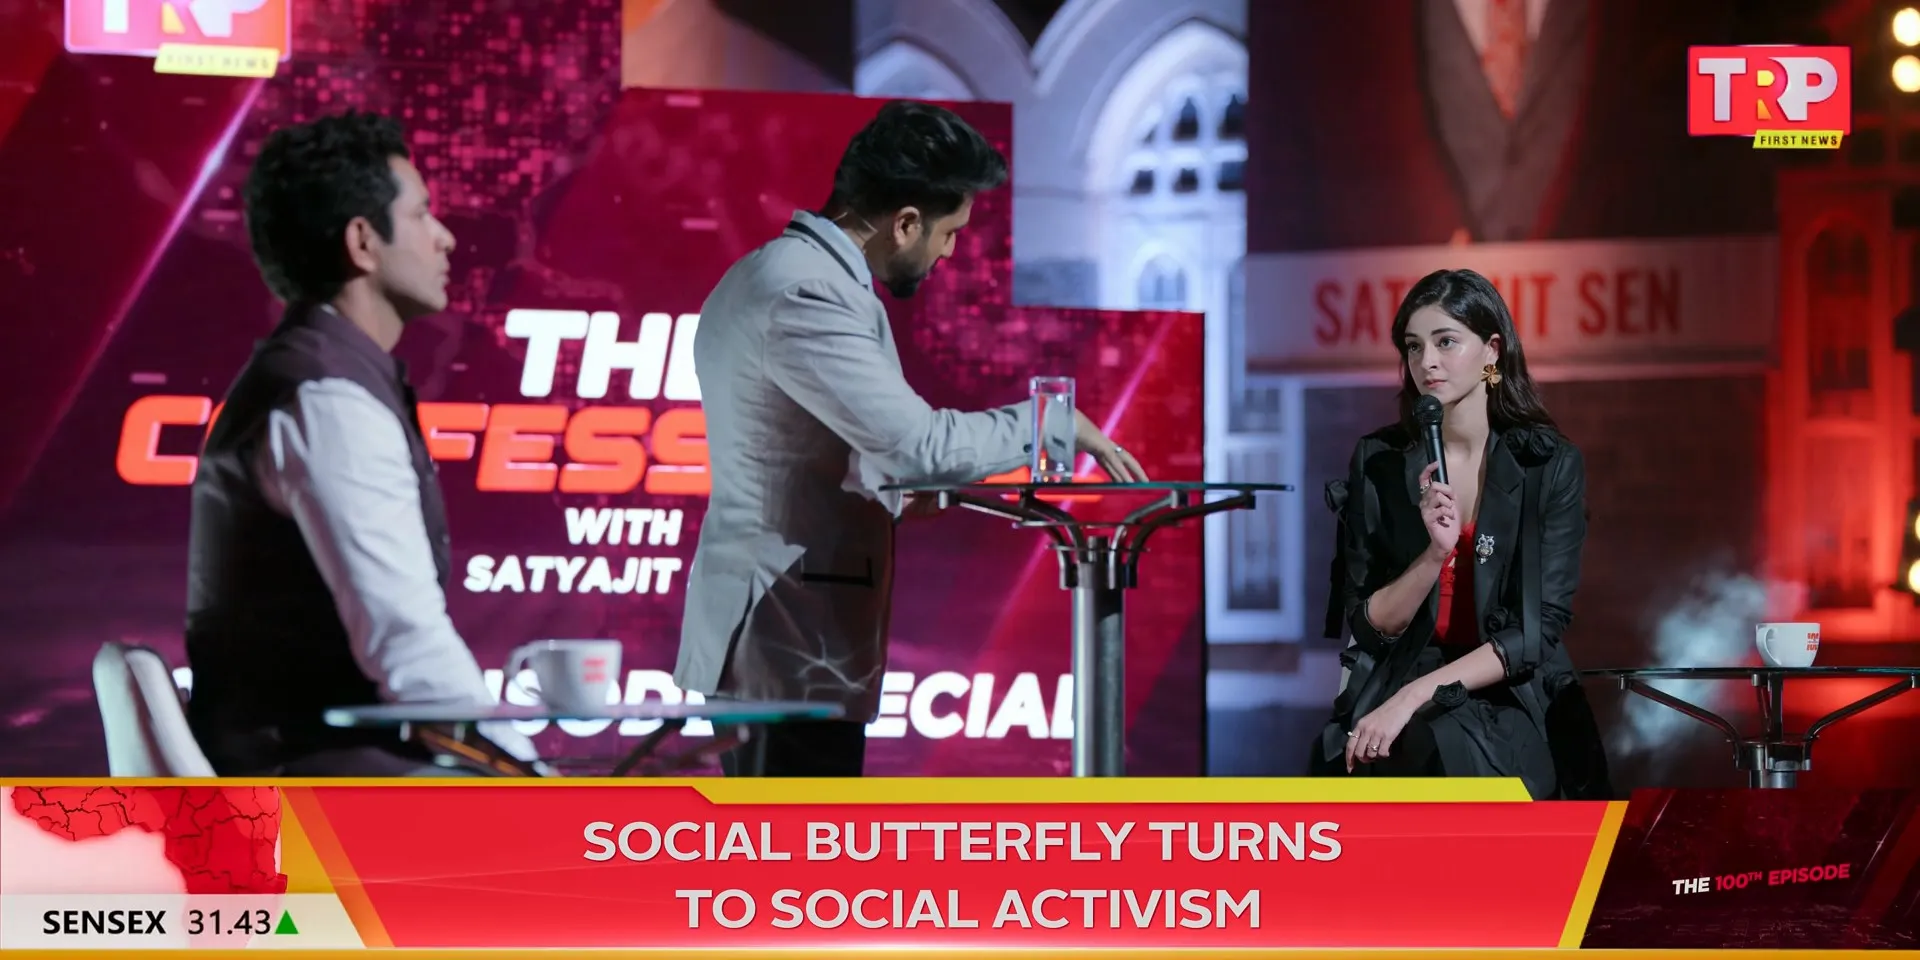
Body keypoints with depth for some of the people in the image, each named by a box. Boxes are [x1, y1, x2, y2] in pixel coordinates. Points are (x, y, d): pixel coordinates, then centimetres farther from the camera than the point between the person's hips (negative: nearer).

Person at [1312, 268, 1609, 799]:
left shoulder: (1552, 465, -4)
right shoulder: (1378, 460, 2)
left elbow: (1539, 630, -9)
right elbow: (1368, 626, 1)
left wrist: (1417, 696, -19)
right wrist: (1434, 553, -18)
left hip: (1513, 702, -1)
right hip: (1393, 690, 1)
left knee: (1448, 746, -35)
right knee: (1431, 752, -34)